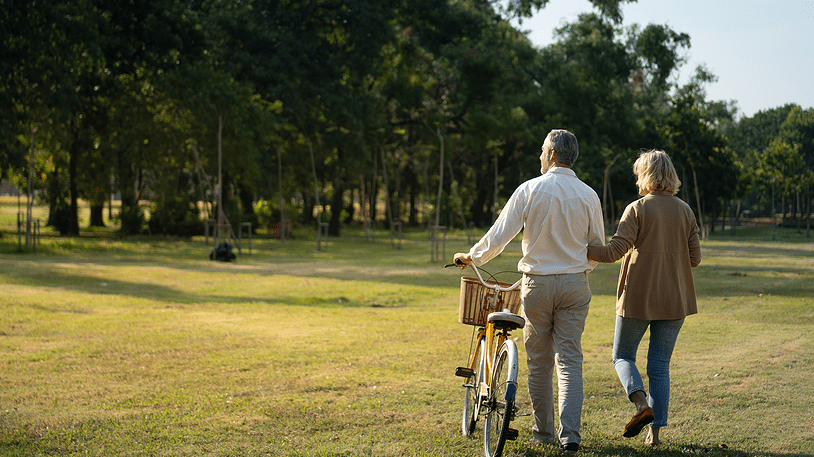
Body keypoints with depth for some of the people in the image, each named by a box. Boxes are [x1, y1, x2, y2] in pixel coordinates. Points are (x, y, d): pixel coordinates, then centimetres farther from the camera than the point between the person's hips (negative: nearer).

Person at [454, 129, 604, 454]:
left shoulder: (530, 190, -7)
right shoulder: (588, 195, 0)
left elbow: (499, 236, -8)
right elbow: (597, 246, 8)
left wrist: (472, 257, 9)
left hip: (537, 284, -1)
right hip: (575, 285, 2)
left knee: (539, 361, 11)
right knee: (569, 360, 3)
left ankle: (544, 430, 19)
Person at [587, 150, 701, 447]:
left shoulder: (637, 209, -9)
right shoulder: (685, 211, 4)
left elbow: (615, 251, -15)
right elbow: (694, 258, 5)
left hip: (638, 297, -4)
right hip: (674, 300, 4)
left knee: (622, 355, 12)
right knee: (660, 364, 10)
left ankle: (641, 401, -14)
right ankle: (655, 430, 6)